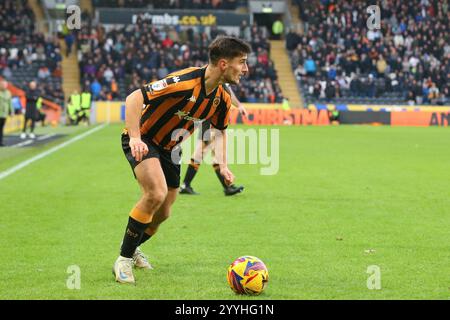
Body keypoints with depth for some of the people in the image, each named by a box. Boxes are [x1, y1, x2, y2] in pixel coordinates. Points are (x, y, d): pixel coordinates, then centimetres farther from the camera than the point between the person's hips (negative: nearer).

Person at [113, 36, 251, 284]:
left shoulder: (222, 98, -7)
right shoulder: (185, 82, -31)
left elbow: (220, 130, 14)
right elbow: (134, 98, -33)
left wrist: (223, 165, 1)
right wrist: (135, 138, -42)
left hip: (169, 149, 8)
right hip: (142, 141, -8)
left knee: (162, 214, 12)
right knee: (156, 193, -29)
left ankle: (132, 247, 43)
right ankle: (124, 259, -15)